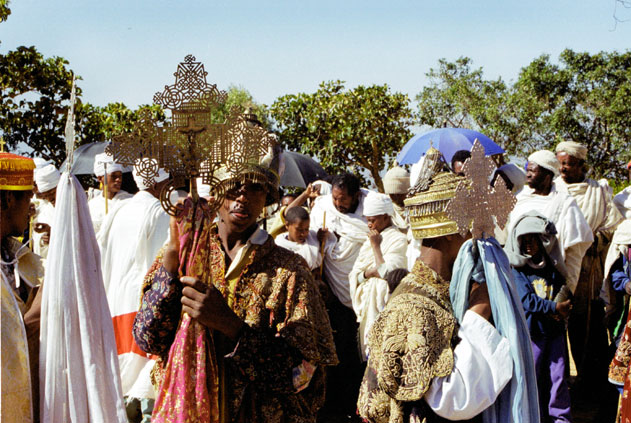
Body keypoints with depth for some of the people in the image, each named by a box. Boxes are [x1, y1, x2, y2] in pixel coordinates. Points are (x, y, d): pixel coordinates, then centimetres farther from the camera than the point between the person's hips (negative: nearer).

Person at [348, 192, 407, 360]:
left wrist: (376, 246, -10)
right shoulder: (371, 239, 16)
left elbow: (386, 273, -17)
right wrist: (369, 272, -10)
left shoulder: (398, 239, -7)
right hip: (367, 304, 7)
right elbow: (354, 275, 10)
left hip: (385, 303, -7)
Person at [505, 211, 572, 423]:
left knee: (558, 375, 4)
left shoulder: (552, 268, 8)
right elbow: (526, 300, -13)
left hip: (555, 329, 3)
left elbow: (564, 294, 10)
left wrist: (561, 309, -11)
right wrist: (553, 307, -20)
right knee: (533, 376, 5)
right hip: (531, 330, -3)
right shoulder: (517, 270, -3)